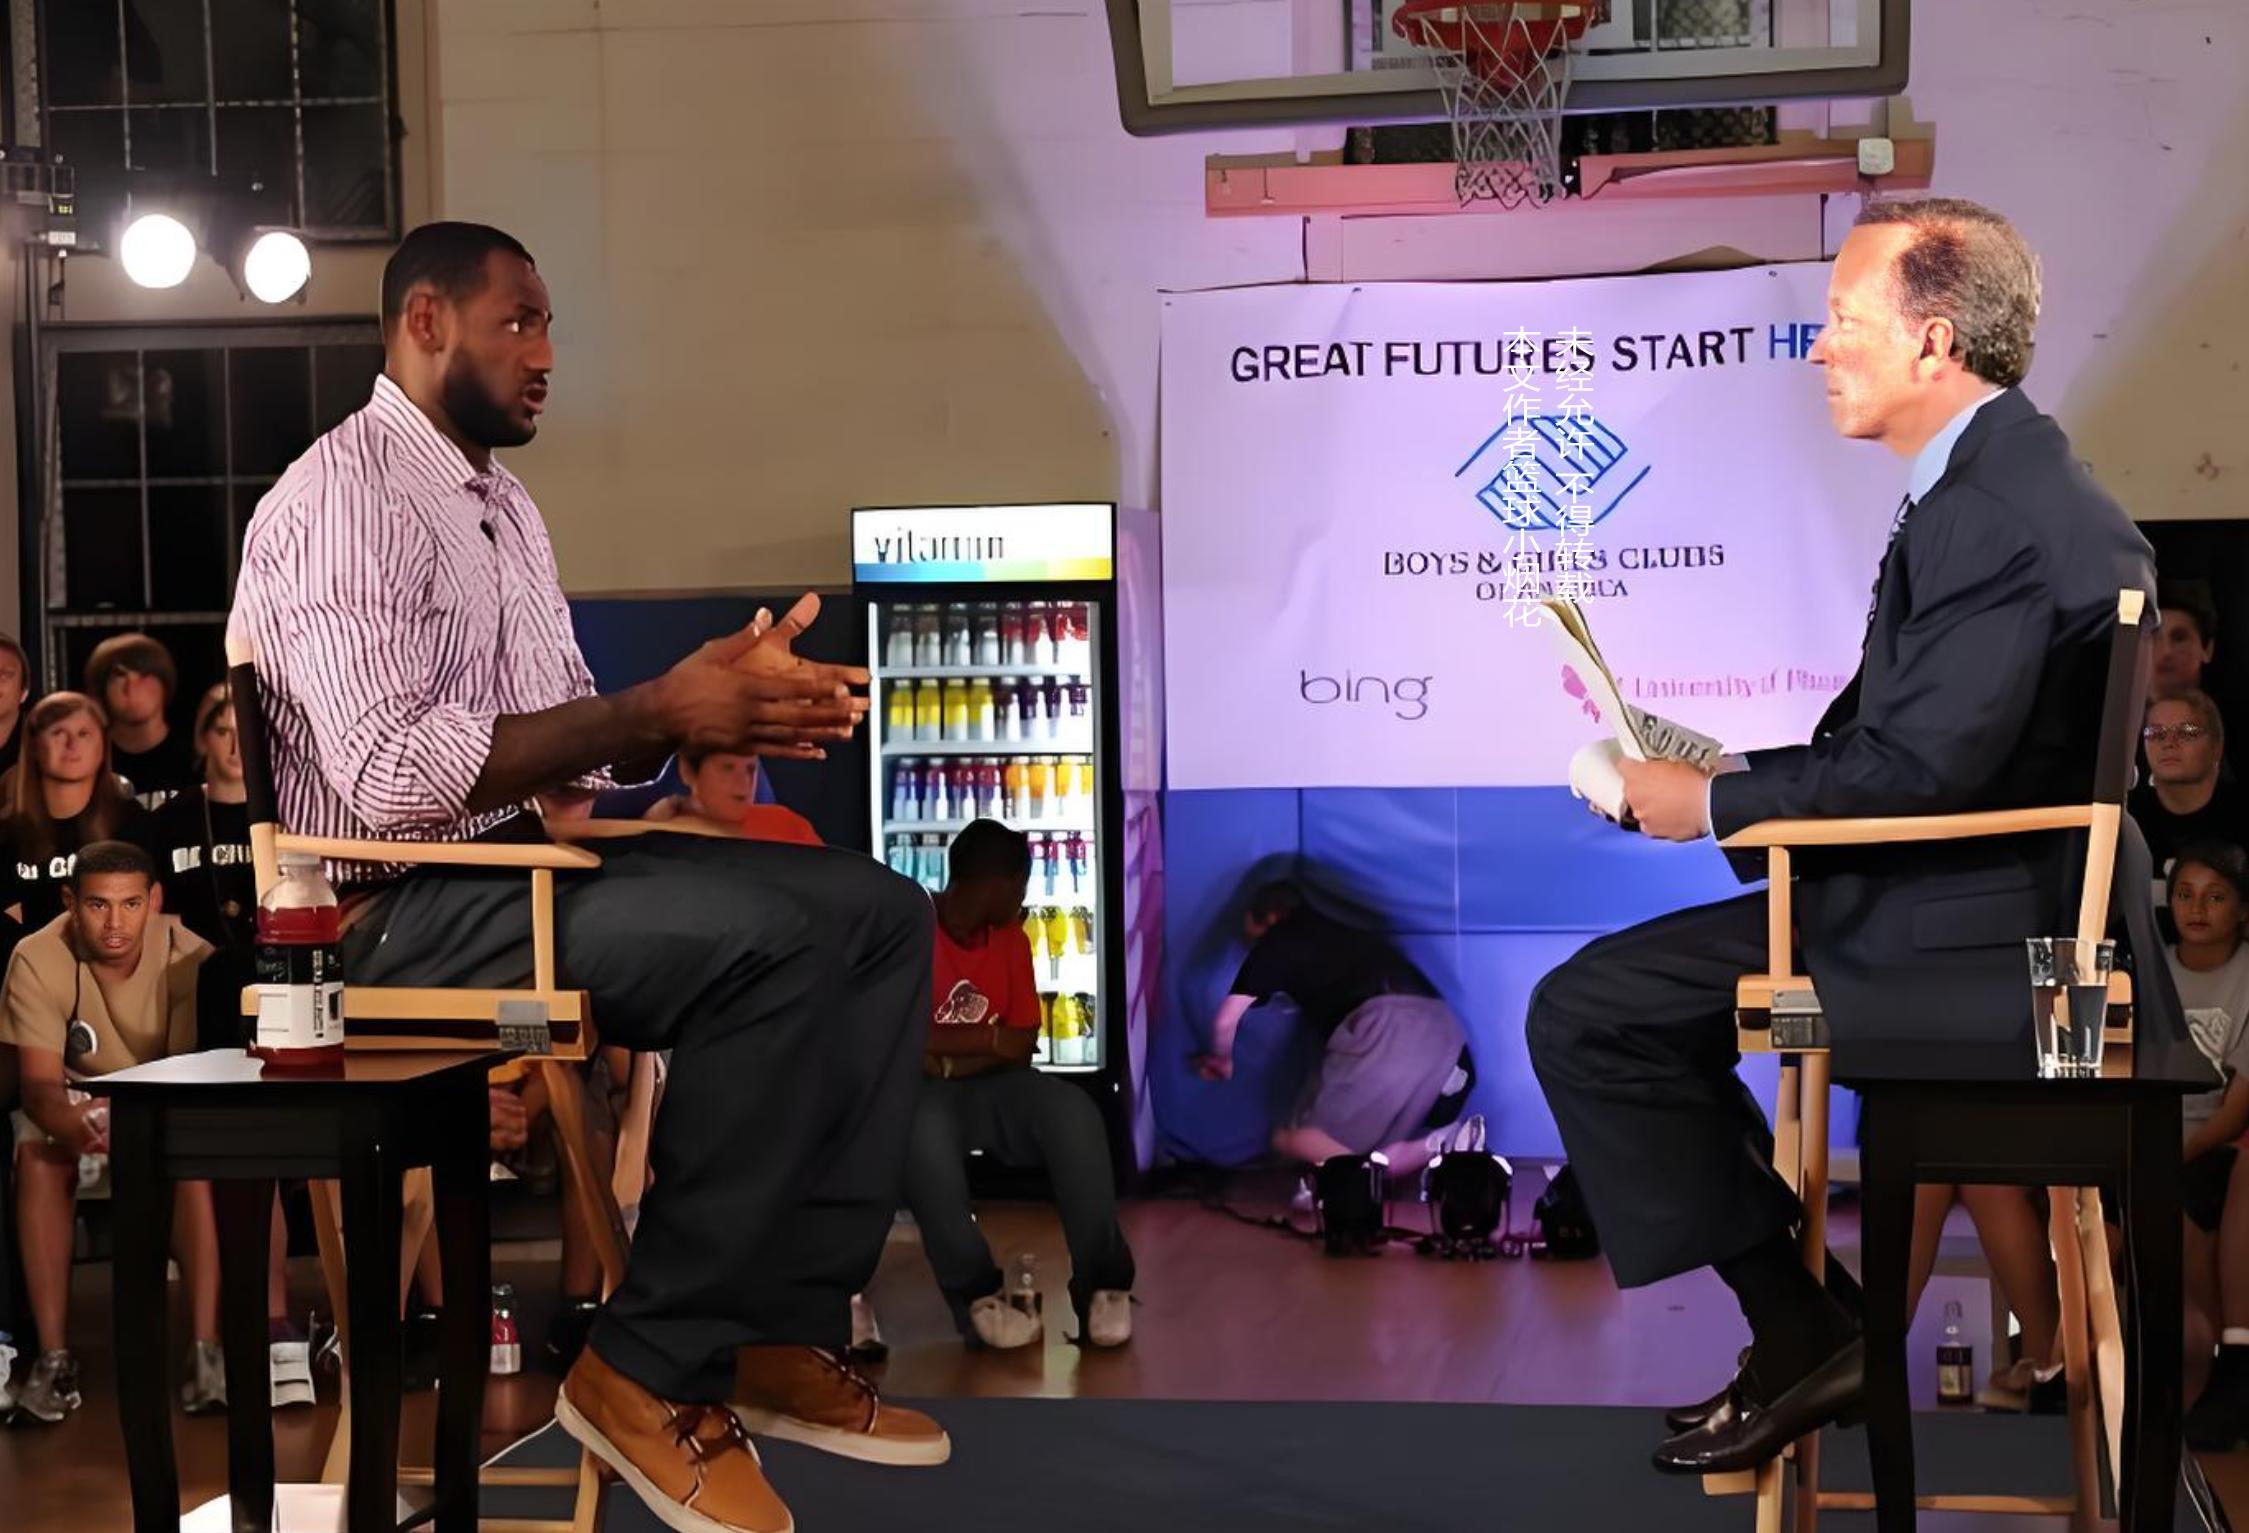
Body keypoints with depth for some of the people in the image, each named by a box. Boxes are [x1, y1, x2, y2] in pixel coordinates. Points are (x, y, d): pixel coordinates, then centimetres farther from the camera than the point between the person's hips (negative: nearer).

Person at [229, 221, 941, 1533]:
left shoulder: (507, 507, 19)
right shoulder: (343, 498, -12)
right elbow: (392, 773, -23)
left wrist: (718, 703, -3)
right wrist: (660, 709, -21)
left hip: (535, 863, 9)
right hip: (414, 907, -9)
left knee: (882, 914, -3)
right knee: (776, 946, -28)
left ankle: (787, 1328, -6)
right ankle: (655, 1369, -17)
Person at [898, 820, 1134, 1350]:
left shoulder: (1011, 939, 8)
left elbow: (1022, 1046, 2)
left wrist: (949, 1059, -15)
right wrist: (987, 1038, -12)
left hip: (993, 1087, 5)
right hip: (922, 1090, -4)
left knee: (1074, 1112, -27)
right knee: (924, 1132, -41)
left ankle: (1101, 1283, -24)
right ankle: (978, 1293, -29)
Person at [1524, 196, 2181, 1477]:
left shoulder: (2005, 506, -21)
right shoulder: (1990, 480, 13)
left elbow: (1917, 767, -25)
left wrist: (1715, 806, -12)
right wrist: (1726, 777, 6)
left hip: (1978, 941, -11)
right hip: (1962, 905, 11)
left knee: (1590, 1014, -11)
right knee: (1611, 995, 19)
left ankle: (1801, 1330, 0)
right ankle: (1797, 1328, 19)